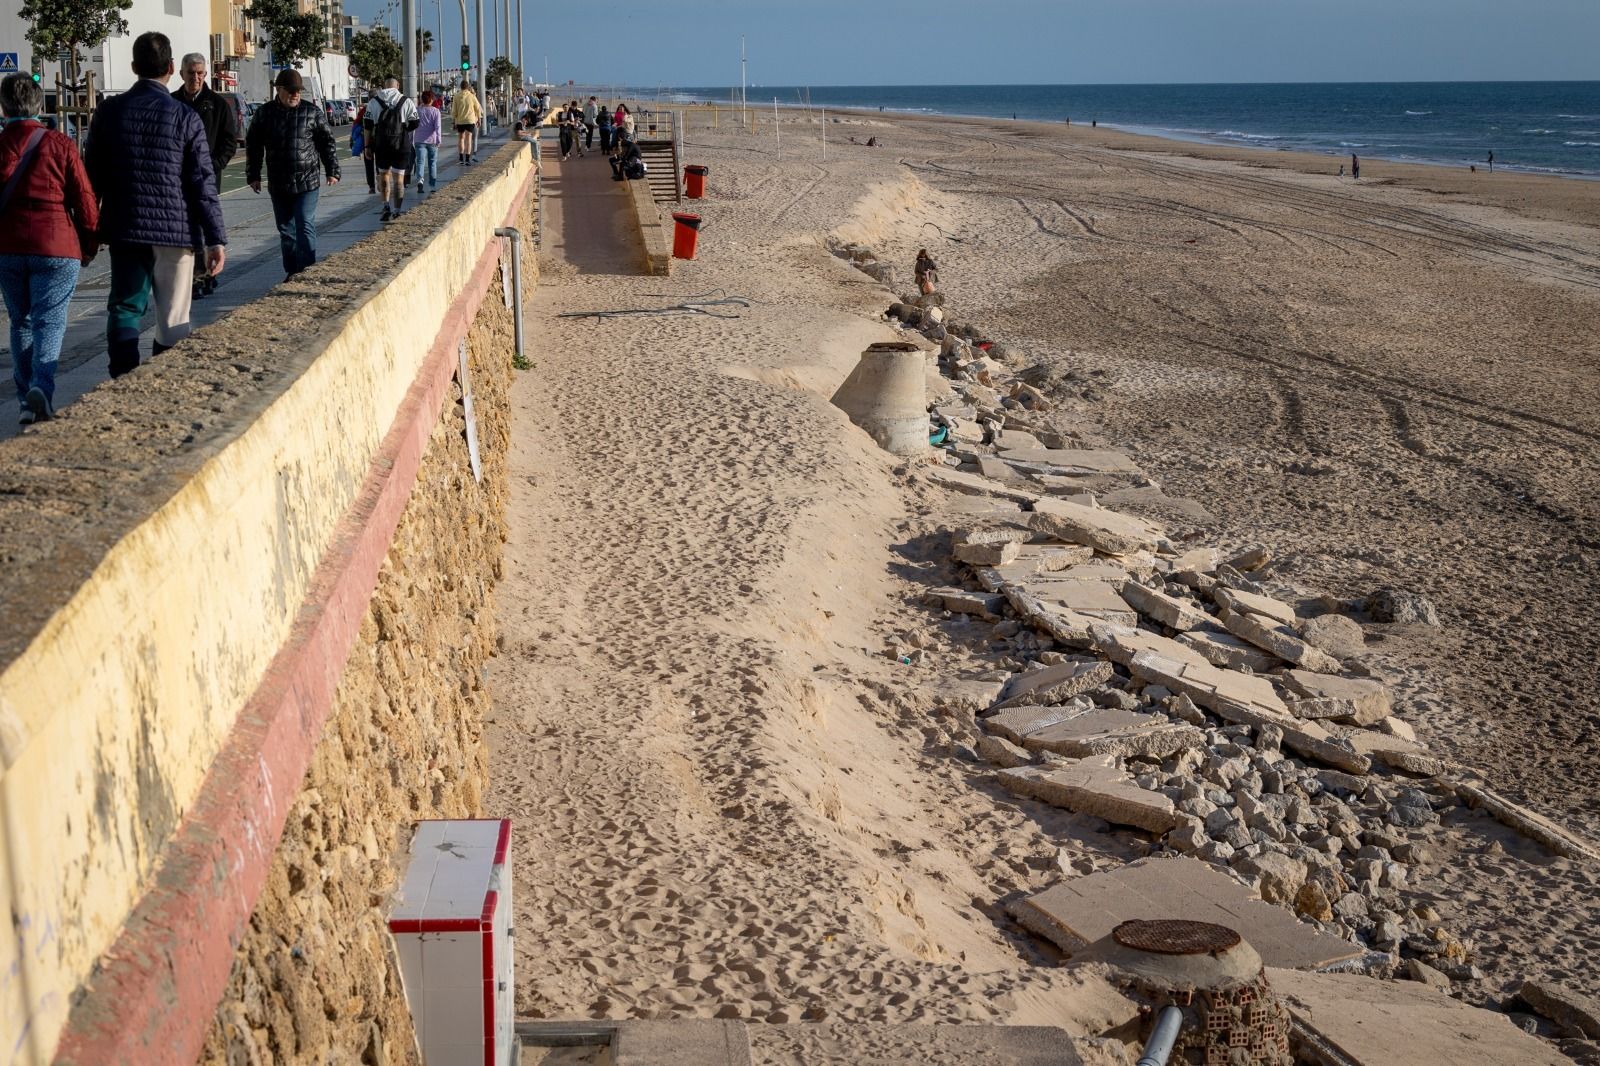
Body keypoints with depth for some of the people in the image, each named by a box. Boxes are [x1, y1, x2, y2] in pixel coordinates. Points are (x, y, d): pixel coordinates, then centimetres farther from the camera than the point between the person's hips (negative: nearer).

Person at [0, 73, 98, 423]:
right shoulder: (60, 145, -5)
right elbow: (84, 199, -3)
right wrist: (89, 245, 10)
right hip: (56, 248, -2)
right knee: (49, 320, -1)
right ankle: (41, 388, -23)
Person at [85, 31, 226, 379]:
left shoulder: (108, 111, 2)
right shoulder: (185, 118, -7)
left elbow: (92, 176, 7)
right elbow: (202, 185, -8)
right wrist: (216, 239, -5)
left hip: (123, 230, 3)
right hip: (175, 231, -2)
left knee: (124, 309, 9)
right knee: (172, 321, 6)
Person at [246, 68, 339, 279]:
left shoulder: (312, 112, 0)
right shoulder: (264, 113, 4)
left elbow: (327, 142, 5)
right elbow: (253, 146, 10)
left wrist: (332, 171, 2)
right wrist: (253, 175, 8)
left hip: (307, 182, -3)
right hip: (278, 184, 3)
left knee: (305, 227, -10)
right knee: (285, 230, 11)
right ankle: (291, 272, 21)